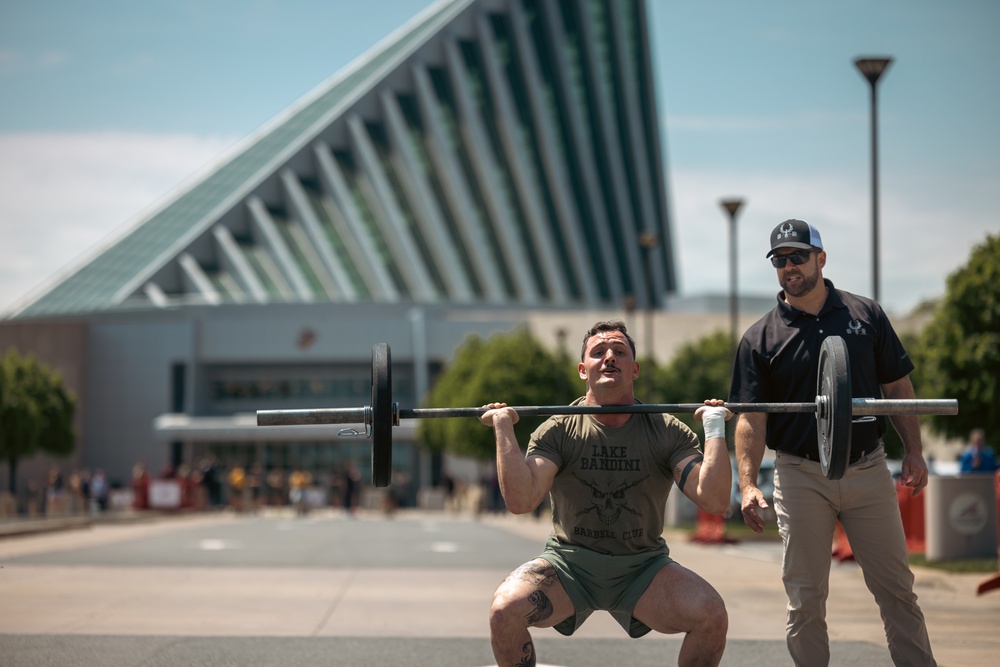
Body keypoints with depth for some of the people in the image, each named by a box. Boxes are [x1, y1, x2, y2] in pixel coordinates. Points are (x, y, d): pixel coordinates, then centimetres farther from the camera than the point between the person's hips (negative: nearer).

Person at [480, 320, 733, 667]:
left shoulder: (667, 432, -4)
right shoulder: (559, 431, -6)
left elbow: (714, 500, -16)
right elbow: (520, 500, -20)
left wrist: (715, 429, -19)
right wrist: (504, 429, -20)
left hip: (643, 567, 0)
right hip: (569, 561, 0)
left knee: (711, 616, -27)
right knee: (504, 611, -29)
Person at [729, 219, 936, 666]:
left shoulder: (865, 315, 6)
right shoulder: (760, 339, 1)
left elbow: (897, 386, 10)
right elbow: (751, 418, -4)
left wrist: (914, 452, 2)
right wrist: (748, 484, -16)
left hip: (868, 470, 1)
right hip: (801, 476, -1)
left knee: (896, 589, 5)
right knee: (805, 599, 4)